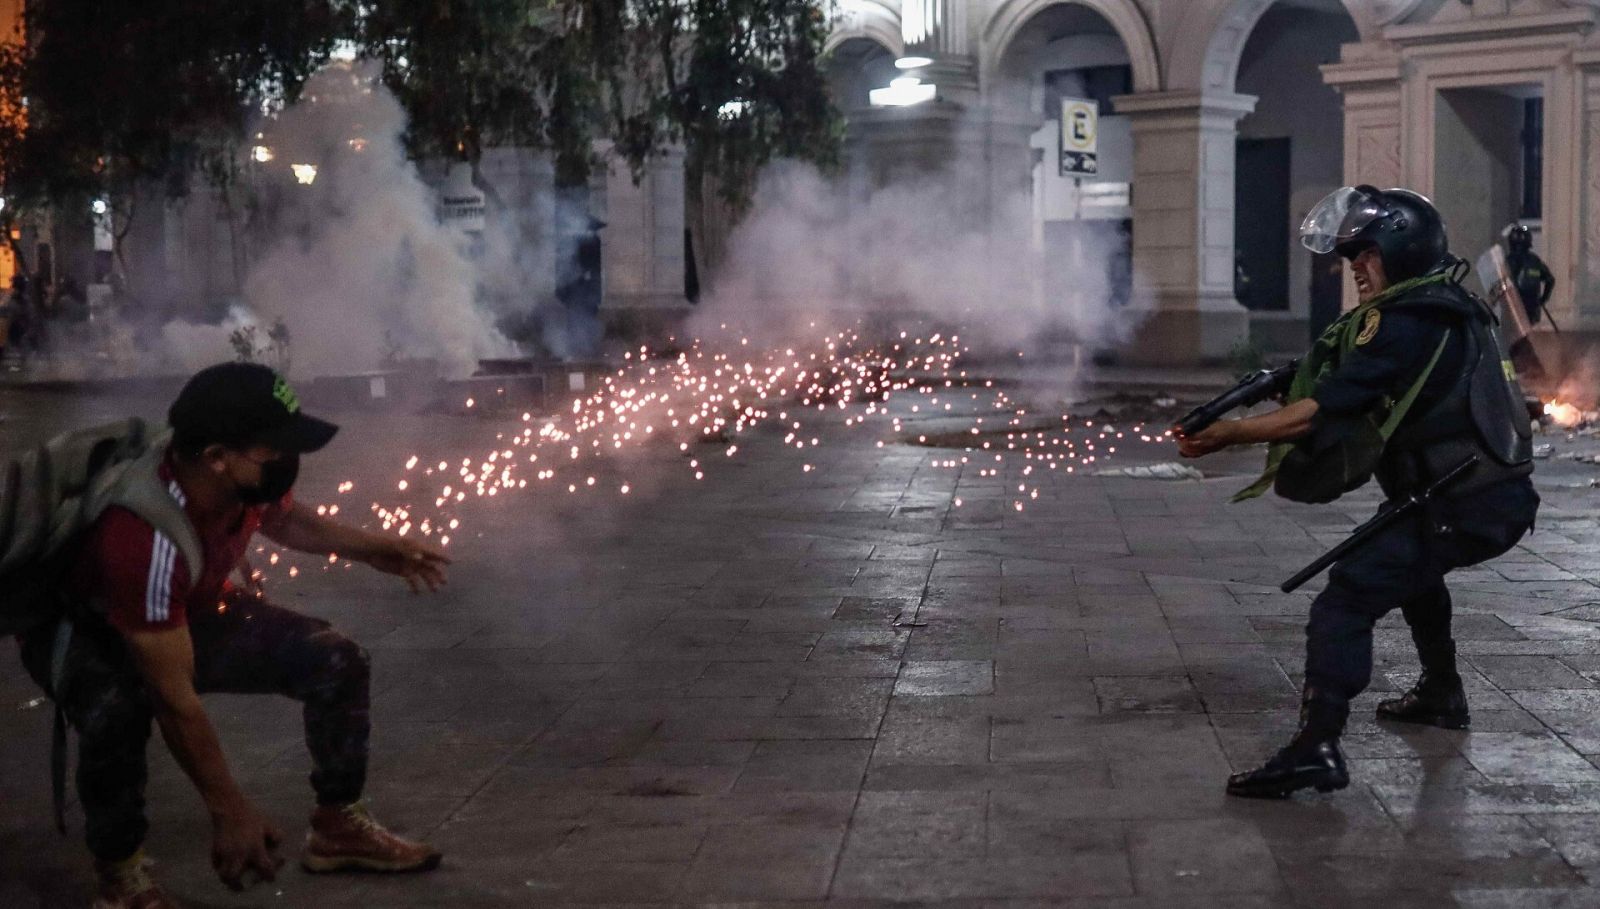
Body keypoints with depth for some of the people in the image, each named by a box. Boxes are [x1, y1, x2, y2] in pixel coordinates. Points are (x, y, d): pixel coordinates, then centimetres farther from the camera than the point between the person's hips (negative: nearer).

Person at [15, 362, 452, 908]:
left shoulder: (248, 479, -23)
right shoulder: (145, 538, -44)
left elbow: (282, 518, 8)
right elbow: (174, 698, -36)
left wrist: (371, 548, -3)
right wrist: (229, 811, -28)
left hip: (189, 614, 7)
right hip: (82, 631, -7)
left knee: (335, 661, -4)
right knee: (116, 708, -40)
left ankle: (338, 828, 14)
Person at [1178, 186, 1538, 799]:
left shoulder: (1407, 325, -18)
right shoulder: (1447, 310, 14)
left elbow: (1314, 415, -22)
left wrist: (1224, 436, -17)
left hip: (1459, 509, -11)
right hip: (1496, 496, 11)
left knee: (1345, 602, -18)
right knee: (1410, 568, 37)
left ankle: (1317, 748, -28)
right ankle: (1441, 696, 47)